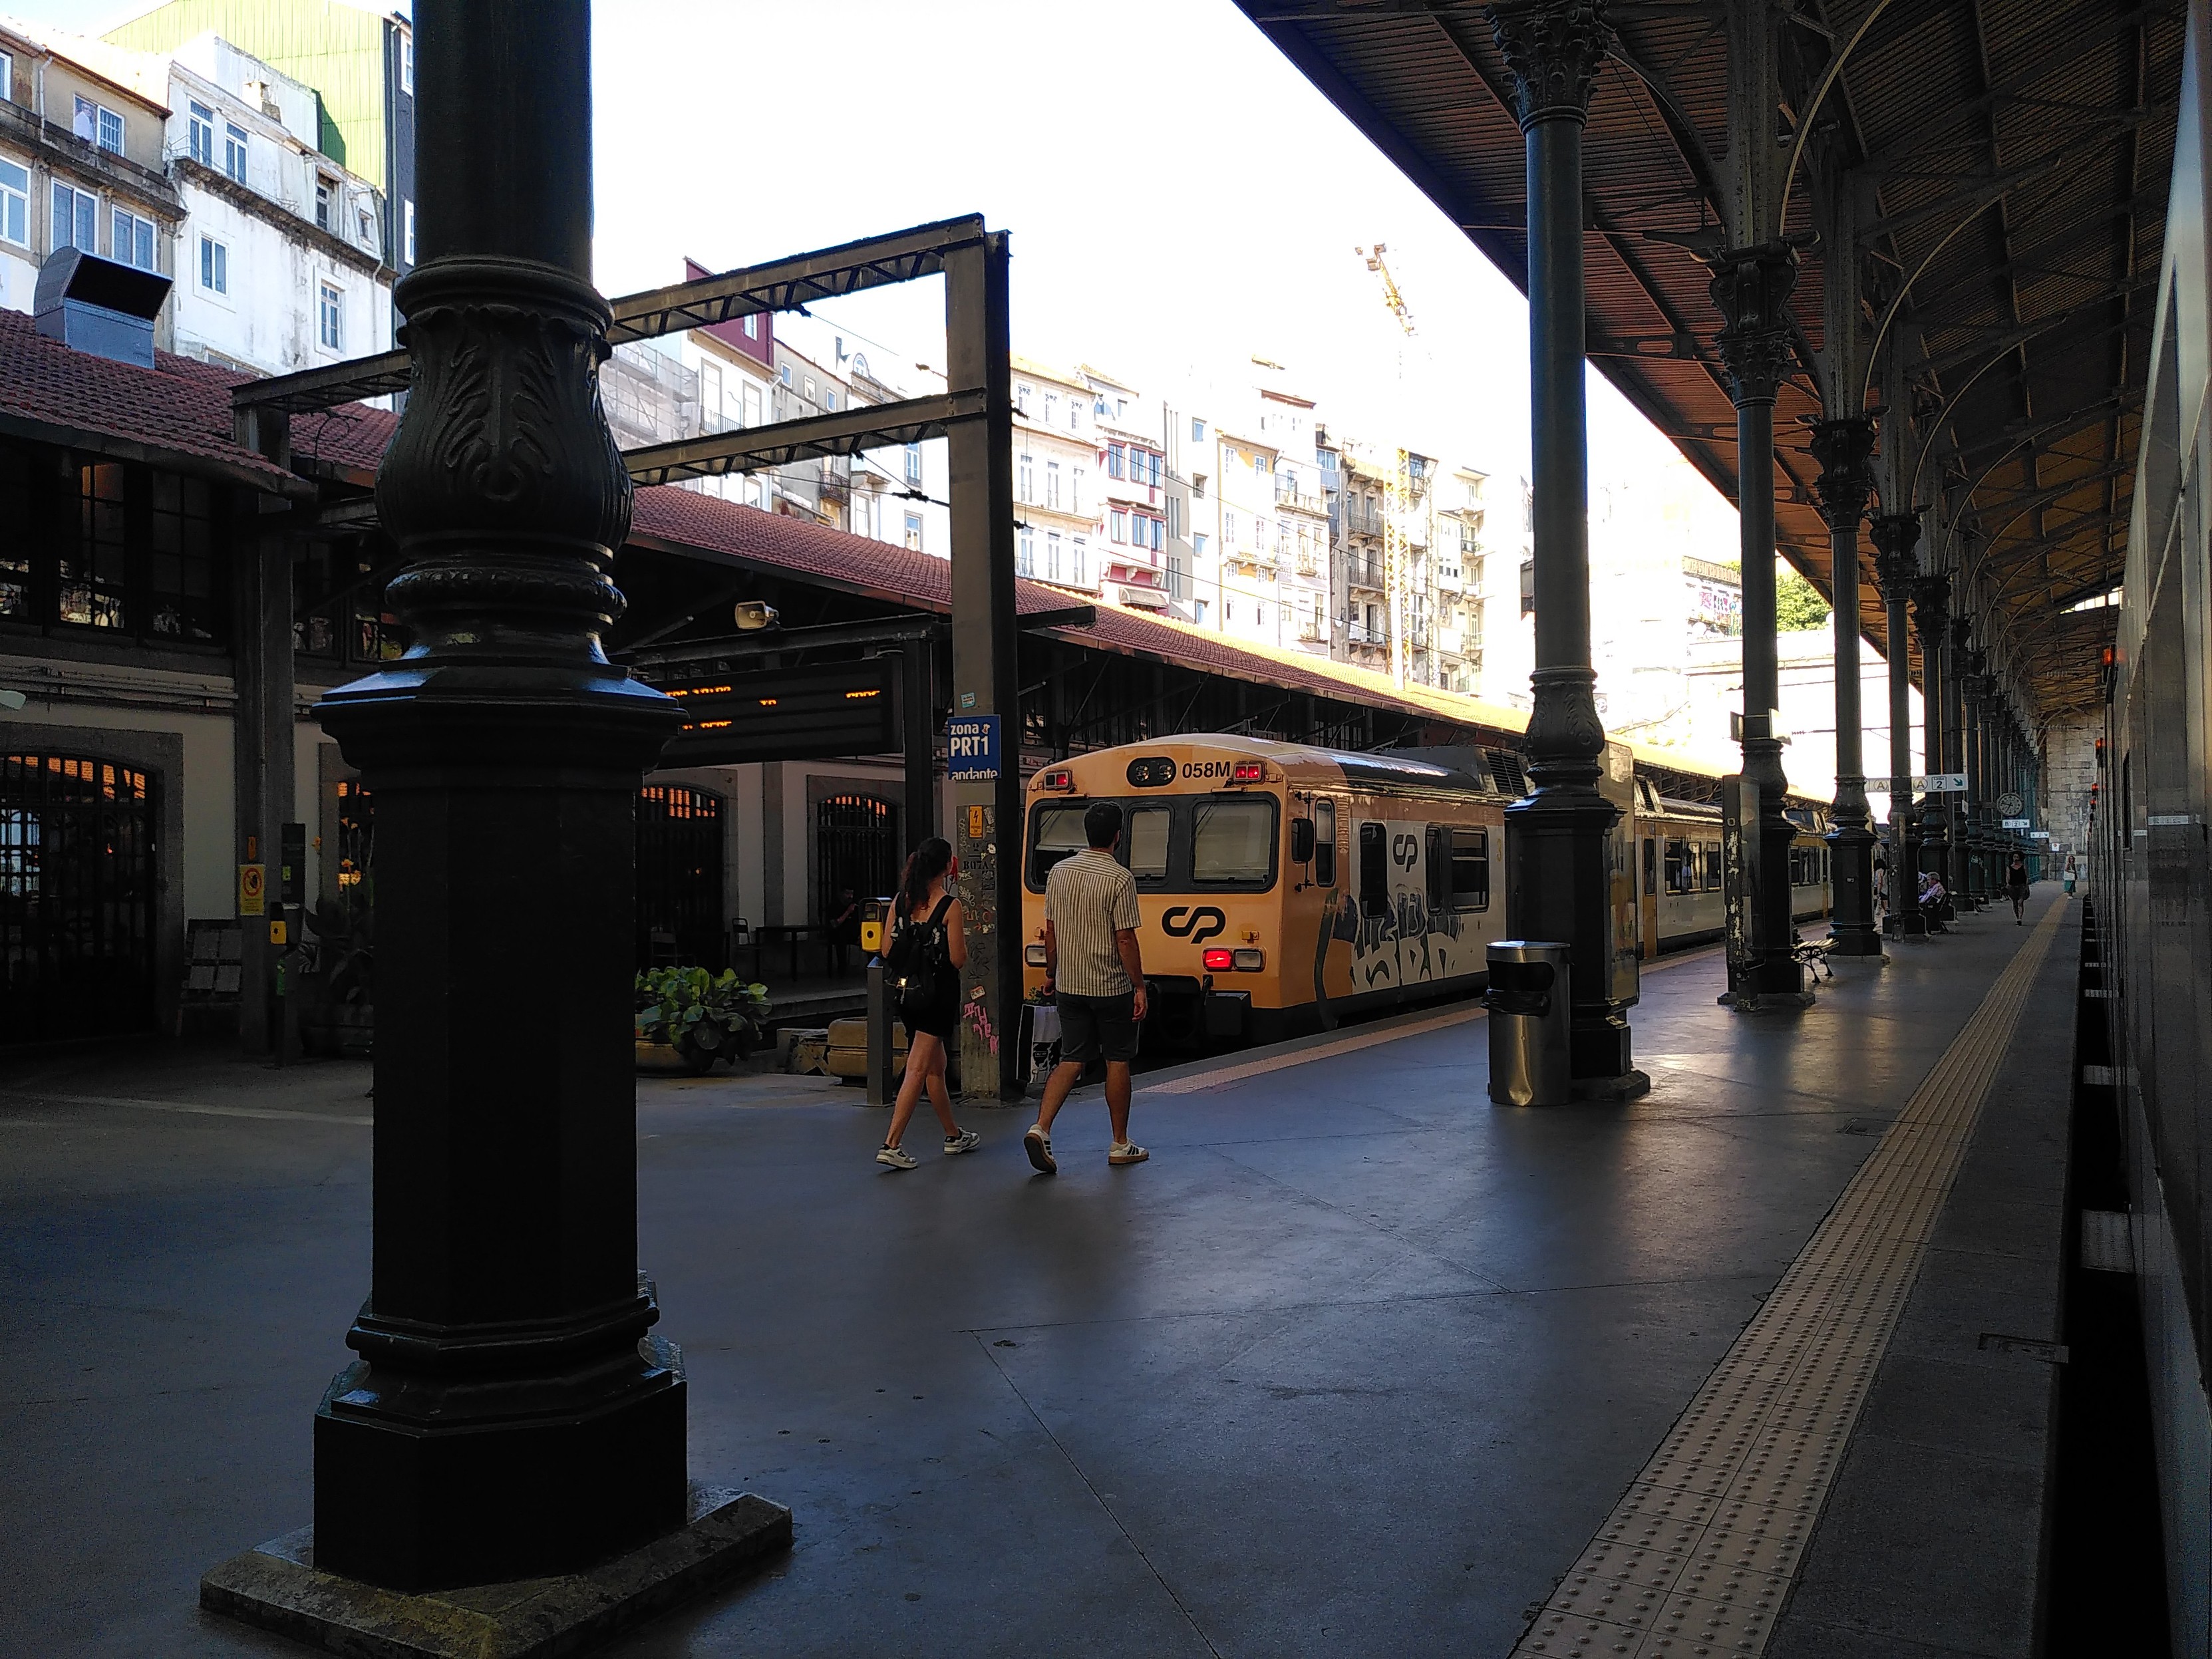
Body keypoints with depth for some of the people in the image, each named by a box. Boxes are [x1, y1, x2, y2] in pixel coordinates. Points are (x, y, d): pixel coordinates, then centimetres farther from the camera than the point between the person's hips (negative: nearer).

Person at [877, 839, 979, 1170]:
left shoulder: (900, 901, 2)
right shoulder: (950, 906, -14)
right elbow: (958, 959, -13)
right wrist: (961, 936, 6)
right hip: (939, 993, -6)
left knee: (936, 1067, 18)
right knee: (918, 1069, -6)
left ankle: (954, 1136, 31)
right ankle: (892, 1145, -11)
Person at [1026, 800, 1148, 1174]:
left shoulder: (1059, 871, 3)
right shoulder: (1120, 879, -15)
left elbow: (1051, 930, 9)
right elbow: (1125, 939, -15)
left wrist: (1050, 972, 20)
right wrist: (1140, 987, -8)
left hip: (1069, 985, 5)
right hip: (1111, 988, -5)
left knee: (1071, 1059, 9)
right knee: (1117, 1061, 7)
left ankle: (1041, 1127, -7)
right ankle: (1120, 1145, 16)